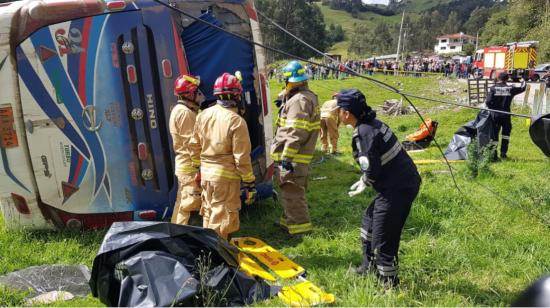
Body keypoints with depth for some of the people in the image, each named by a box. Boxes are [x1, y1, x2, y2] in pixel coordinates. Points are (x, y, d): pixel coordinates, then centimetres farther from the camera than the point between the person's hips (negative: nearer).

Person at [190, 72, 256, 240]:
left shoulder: (203, 115, 2)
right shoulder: (236, 121, -17)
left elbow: (195, 146, 10)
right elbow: (242, 158, -16)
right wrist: (249, 183, -8)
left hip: (206, 173, 7)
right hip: (226, 175, -7)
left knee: (208, 214, 22)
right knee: (222, 219, 4)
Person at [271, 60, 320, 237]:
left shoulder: (299, 100, -19)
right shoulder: (309, 96, 15)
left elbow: (295, 133, -24)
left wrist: (287, 156, -23)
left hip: (293, 157, -11)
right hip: (302, 156, 11)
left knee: (292, 192, -4)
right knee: (291, 190, 21)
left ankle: (300, 227, 3)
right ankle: (289, 221, 34)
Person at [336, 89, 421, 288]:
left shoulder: (363, 133, -19)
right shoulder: (373, 124, 10)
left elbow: (372, 169, -22)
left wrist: (364, 184, -3)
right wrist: (364, 181, 15)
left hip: (397, 189, -11)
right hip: (405, 182, 11)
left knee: (382, 240, -1)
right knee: (370, 220, 24)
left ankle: (389, 284, 15)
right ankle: (370, 267, 39)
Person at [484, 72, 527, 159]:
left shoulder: (493, 88, -6)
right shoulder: (510, 88, -2)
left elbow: (488, 101, -11)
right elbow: (522, 88, 13)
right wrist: (523, 81, 34)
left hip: (495, 115, 0)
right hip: (506, 115, 0)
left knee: (495, 133, 8)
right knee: (506, 132, 17)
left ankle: (494, 154, 7)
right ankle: (503, 152, 13)